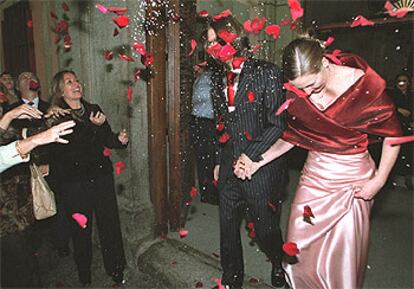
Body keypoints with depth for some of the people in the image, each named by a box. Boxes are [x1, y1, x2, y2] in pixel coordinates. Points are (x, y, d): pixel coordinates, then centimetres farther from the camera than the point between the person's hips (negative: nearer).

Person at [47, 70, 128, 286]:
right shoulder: (55, 117, -6)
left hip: (102, 176, 3)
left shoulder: (94, 110, 8)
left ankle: (115, 268, 26)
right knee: (81, 228, 10)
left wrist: (120, 139, -10)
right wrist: (92, 126, -26)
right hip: (74, 181, -3)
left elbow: (107, 138, 11)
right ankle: (84, 273, 33)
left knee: (109, 222, 7)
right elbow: (70, 148, -18)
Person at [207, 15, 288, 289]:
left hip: (261, 167, -5)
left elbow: (278, 124, -13)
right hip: (229, 168, 6)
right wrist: (219, 161, 15)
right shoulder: (218, 77, 8)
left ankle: (279, 264, 45)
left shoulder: (266, 72, -11)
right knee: (227, 228, 15)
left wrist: (249, 157, -16)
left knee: (266, 230, 11)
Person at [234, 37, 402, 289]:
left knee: (343, 258, 4)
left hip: (352, 180, -3)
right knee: (299, 250, 8)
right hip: (314, 176, 3)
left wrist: (379, 180, -7)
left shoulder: (365, 84, -15)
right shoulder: (297, 93, -6)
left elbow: (393, 133, -4)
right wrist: (257, 162, -5)